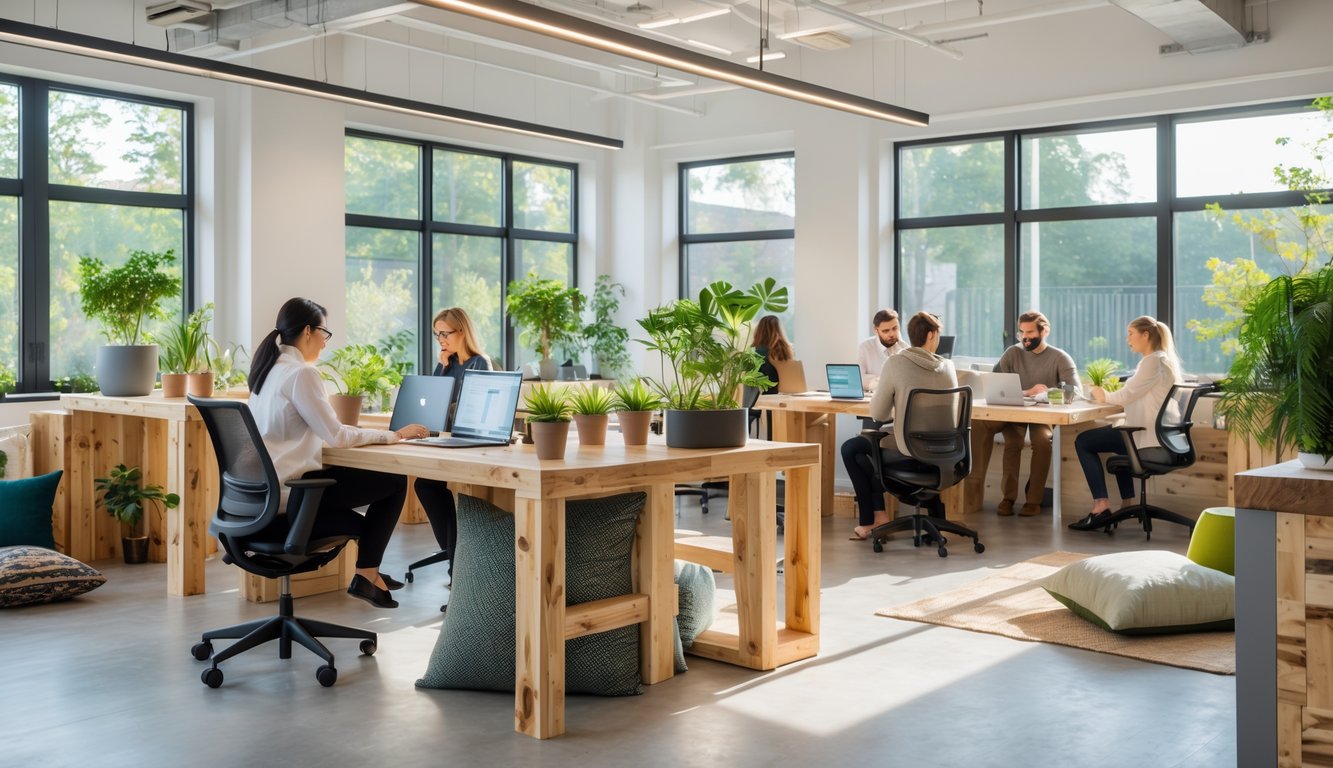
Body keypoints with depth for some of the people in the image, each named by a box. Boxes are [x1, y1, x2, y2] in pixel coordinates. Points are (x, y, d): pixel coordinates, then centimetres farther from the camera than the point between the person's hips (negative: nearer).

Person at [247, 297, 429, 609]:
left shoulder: (271, 368, 11)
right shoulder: (301, 373, -17)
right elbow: (336, 436, -18)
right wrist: (393, 435, -8)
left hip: (268, 484, 9)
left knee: (375, 475, 23)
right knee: (395, 481, 1)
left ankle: (368, 570, 26)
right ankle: (366, 576, 9)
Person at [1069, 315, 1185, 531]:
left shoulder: (1152, 362, -16)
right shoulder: (1165, 359, 15)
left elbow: (1126, 396, -17)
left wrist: (1104, 396, 2)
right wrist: (1109, 396, 7)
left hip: (1149, 436, -10)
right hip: (1160, 435, 10)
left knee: (1083, 442, -3)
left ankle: (1102, 505, -6)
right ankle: (1127, 504, 31)